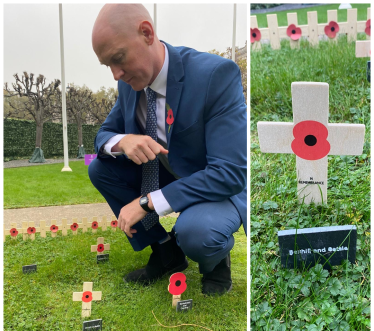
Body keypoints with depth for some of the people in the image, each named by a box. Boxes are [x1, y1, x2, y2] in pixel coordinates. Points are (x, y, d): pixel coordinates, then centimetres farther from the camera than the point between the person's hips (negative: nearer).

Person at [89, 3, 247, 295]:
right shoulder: (130, 81, -7)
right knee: (99, 168, -8)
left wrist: (147, 202, -31)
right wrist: (122, 141, -23)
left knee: (193, 230, -36)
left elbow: (231, 172, -31)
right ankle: (166, 251, 5)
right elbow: (104, 133, 5)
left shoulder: (216, 74, -27)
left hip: (218, 187, -6)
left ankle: (216, 260, 4)